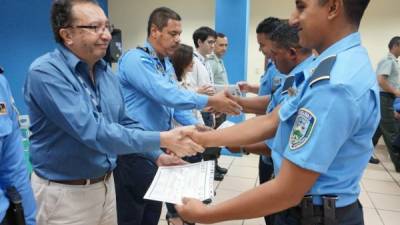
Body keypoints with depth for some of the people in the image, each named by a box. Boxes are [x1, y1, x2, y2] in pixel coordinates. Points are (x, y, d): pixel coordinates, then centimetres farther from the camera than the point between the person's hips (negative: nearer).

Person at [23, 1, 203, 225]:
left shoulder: (107, 73, 2)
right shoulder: (46, 72, -21)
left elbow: (125, 124, 10)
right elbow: (91, 131, -29)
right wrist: (161, 140, -26)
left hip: (106, 184, 7)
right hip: (65, 192, -6)